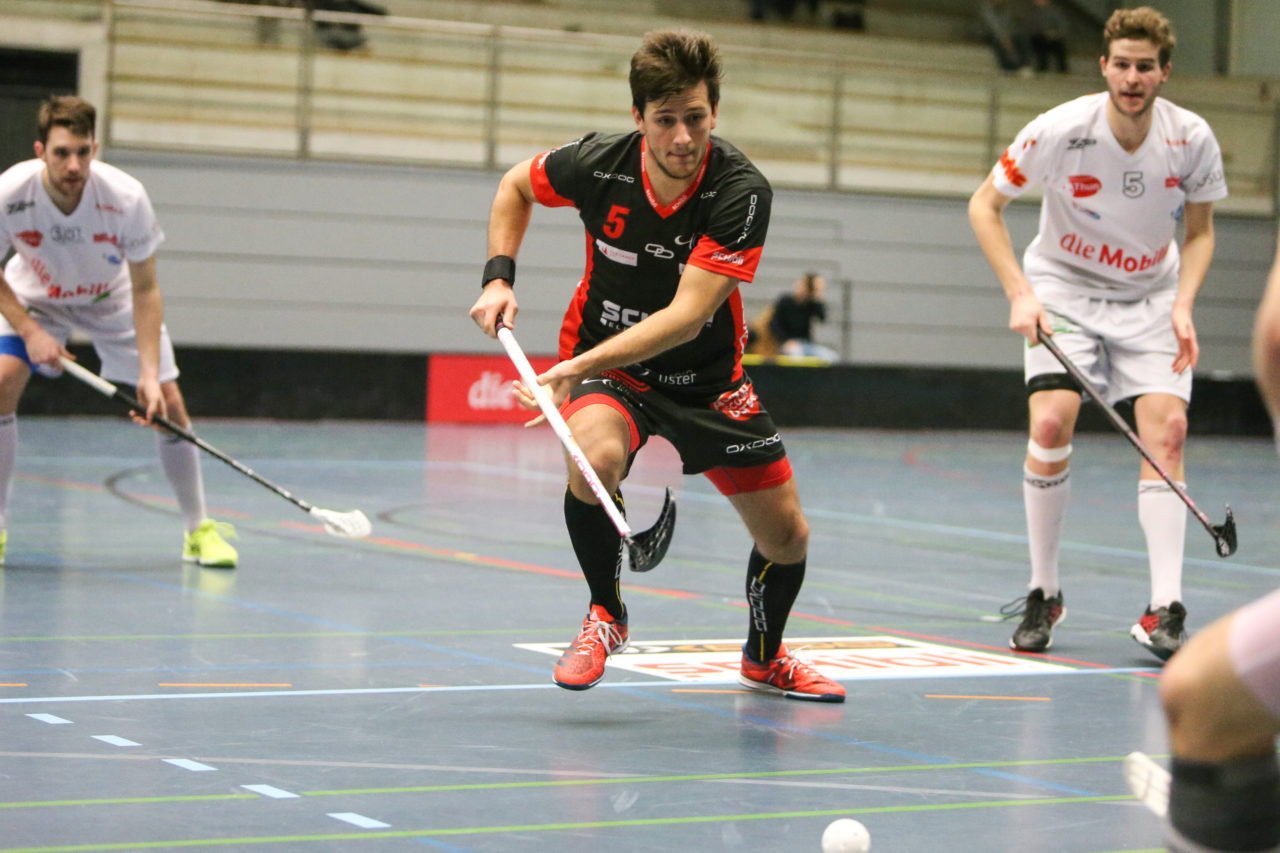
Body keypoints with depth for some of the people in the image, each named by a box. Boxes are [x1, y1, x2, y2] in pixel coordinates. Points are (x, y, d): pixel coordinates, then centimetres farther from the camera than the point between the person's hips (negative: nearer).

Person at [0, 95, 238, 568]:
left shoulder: (126, 198, -33)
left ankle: (199, 529, 10)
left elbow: (145, 290, -23)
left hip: (112, 299, 0)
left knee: (168, 402, -9)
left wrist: (149, 373, -31)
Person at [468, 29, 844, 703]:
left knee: (787, 537, 3)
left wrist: (580, 367, -40)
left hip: (706, 374, 1)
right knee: (595, 454, -35)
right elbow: (516, 185, 5)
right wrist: (499, 276, -9)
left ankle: (764, 658, 37)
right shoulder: (598, 163, -19)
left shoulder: (742, 192, -26)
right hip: (604, 363, -1)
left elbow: (686, 317, -32)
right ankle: (606, 615, -8)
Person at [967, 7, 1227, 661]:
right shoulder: (1060, 131, -20)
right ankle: (1043, 595, -3)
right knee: (1050, 423, -20)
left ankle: (1164, 610, -16)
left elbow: (1199, 232, 3)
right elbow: (984, 205, -8)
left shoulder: (1192, 140, -13)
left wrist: (1182, 306, -12)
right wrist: (1019, 294, -17)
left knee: (1167, 429, -17)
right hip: (1063, 290, -2)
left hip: (1150, 298, 2)